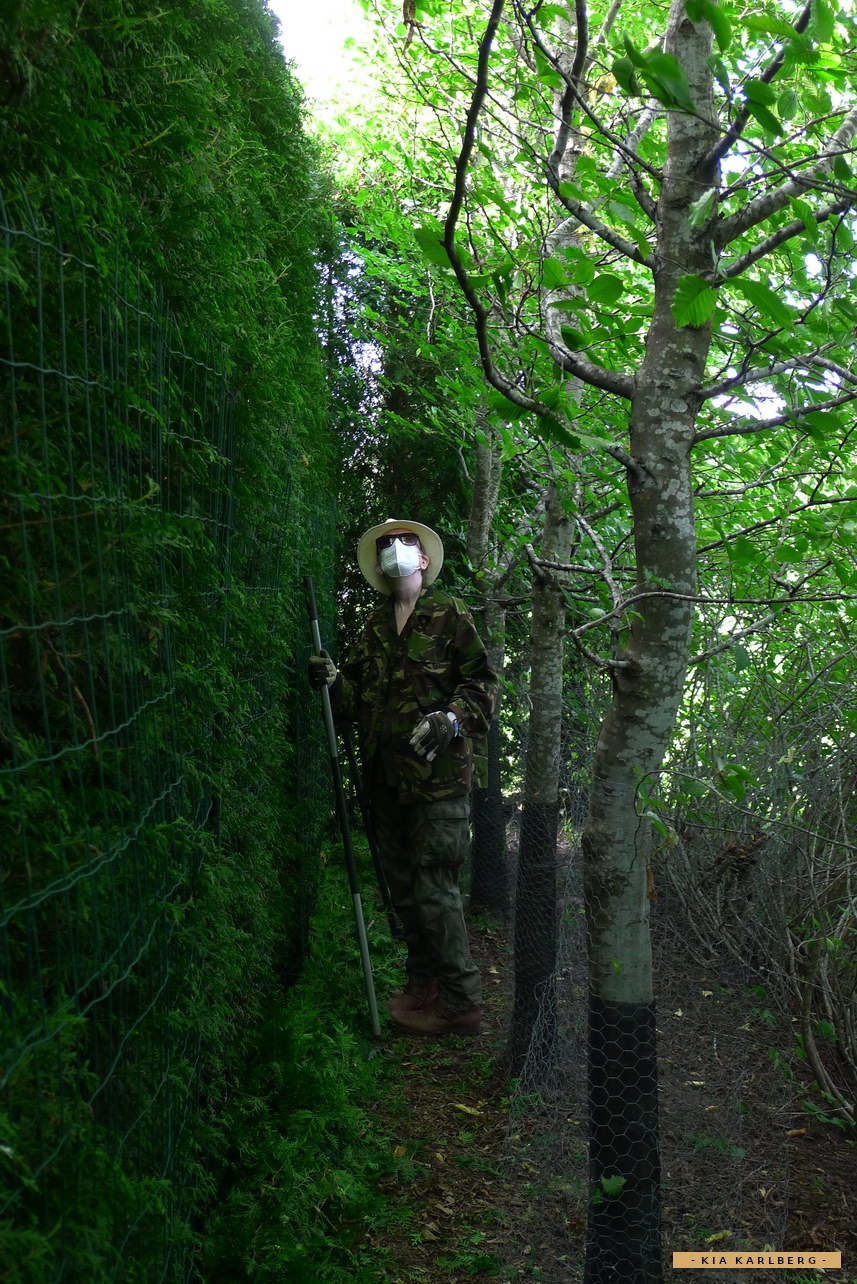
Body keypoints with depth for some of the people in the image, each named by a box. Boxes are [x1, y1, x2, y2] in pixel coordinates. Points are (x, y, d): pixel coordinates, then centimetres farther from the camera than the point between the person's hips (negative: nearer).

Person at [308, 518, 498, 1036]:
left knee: (435, 888, -6)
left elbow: (483, 681, -5)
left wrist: (451, 720, -20)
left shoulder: (449, 614, -1)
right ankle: (424, 979, 31)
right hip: (387, 774, 6)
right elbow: (360, 697, 17)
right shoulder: (375, 626, 16)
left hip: (439, 774, -6)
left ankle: (462, 1002, 5)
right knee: (403, 883, 15)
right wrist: (334, 681, -3)